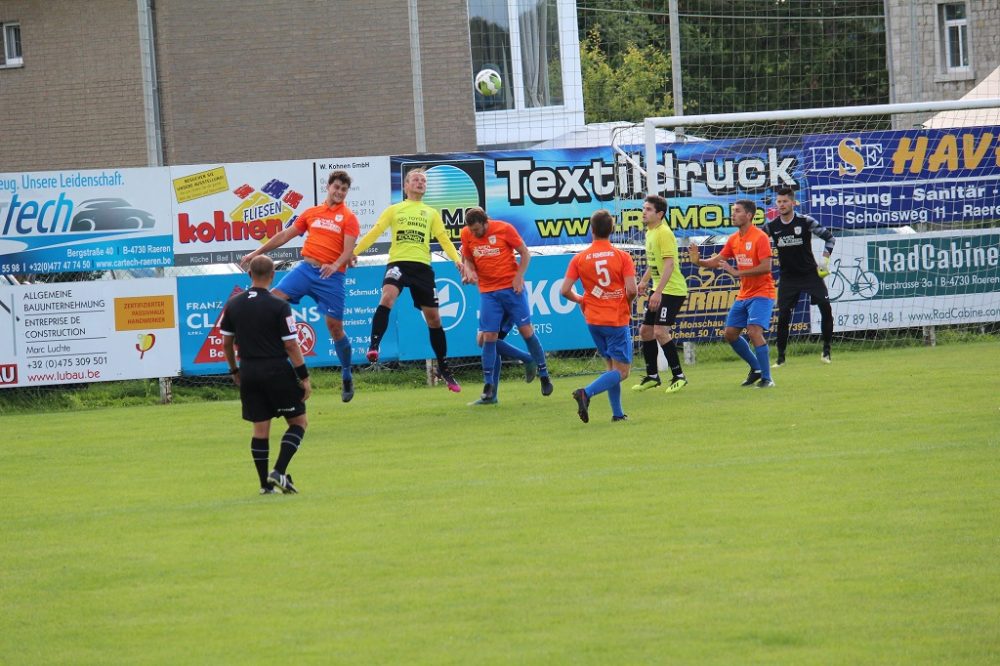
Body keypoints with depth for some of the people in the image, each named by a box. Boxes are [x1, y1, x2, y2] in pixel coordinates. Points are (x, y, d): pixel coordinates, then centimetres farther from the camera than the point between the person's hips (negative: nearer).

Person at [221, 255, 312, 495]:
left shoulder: (233, 304, 3)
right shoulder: (279, 306, -12)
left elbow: (227, 342, 10)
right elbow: (291, 345, -13)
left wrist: (234, 371, 23)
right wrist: (304, 377, -7)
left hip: (248, 373, 5)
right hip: (277, 371, -5)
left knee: (260, 429, 10)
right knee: (298, 422, 8)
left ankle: (265, 484, 10)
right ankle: (279, 472, -7)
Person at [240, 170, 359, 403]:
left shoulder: (348, 218, 2)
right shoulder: (311, 213, 14)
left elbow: (348, 250, -8)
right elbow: (285, 235, 18)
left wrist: (335, 266, -28)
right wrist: (257, 252, 16)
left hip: (331, 276, -3)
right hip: (306, 268, 3)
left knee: (335, 326, -2)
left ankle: (347, 377, 14)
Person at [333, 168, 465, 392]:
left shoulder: (431, 213, 19)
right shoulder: (394, 210, 14)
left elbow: (444, 239, 12)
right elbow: (374, 233, 9)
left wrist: (457, 260, -6)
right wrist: (353, 252, -2)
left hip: (422, 266, 2)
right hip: (398, 262, -2)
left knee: (433, 318, 4)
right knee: (387, 297, -33)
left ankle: (444, 369, 14)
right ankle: (374, 346, -36)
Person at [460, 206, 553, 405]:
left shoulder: (504, 229, -10)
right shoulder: (466, 235, -1)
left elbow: (525, 253, -1)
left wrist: (518, 277, -10)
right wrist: (470, 271, -8)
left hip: (512, 288, -2)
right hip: (487, 291, 2)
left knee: (526, 330, -1)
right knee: (489, 337, -4)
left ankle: (543, 374, 17)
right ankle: (489, 391, 0)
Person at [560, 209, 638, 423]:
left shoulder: (579, 259, -2)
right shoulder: (622, 256, -10)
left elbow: (565, 291, -5)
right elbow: (632, 290, -16)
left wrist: (580, 300, 15)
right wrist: (628, 302, 7)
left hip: (594, 320, 4)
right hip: (618, 320, -4)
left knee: (611, 365, 18)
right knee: (621, 371, -1)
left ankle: (617, 413, 14)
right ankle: (586, 393, -23)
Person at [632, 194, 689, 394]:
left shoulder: (664, 233, -18)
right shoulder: (650, 232, 11)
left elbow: (669, 264, -25)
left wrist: (658, 292, -29)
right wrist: (644, 281, 23)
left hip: (672, 290, -10)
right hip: (658, 290, 10)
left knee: (660, 332, -16)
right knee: (645, 331, 12)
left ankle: (678, 377, -6)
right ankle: (652, 377, 23)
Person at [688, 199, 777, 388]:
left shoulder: (760, 238, -16)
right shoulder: (734, 239, 8)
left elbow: (766, 267, -24)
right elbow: (717, 261, 11)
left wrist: (737, 272, -25)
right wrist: (698, 261, -9)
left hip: (761, 293, -9)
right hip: (743, 294, 9)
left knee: (754, 332, -21)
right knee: (730, 333, 8)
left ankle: (766, 378, -13)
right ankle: (756, 368, 24)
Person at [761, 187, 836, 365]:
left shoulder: (806, 222, -12)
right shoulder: (772, 226, -5)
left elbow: (829, 237, -2)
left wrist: (825, 260, -7)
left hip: (810, 272, -2)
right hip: (788, 276, 2)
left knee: (826, 309, -12)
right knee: (783, 316, -5)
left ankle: (826, 350, 3)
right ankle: (781, 357, 6)